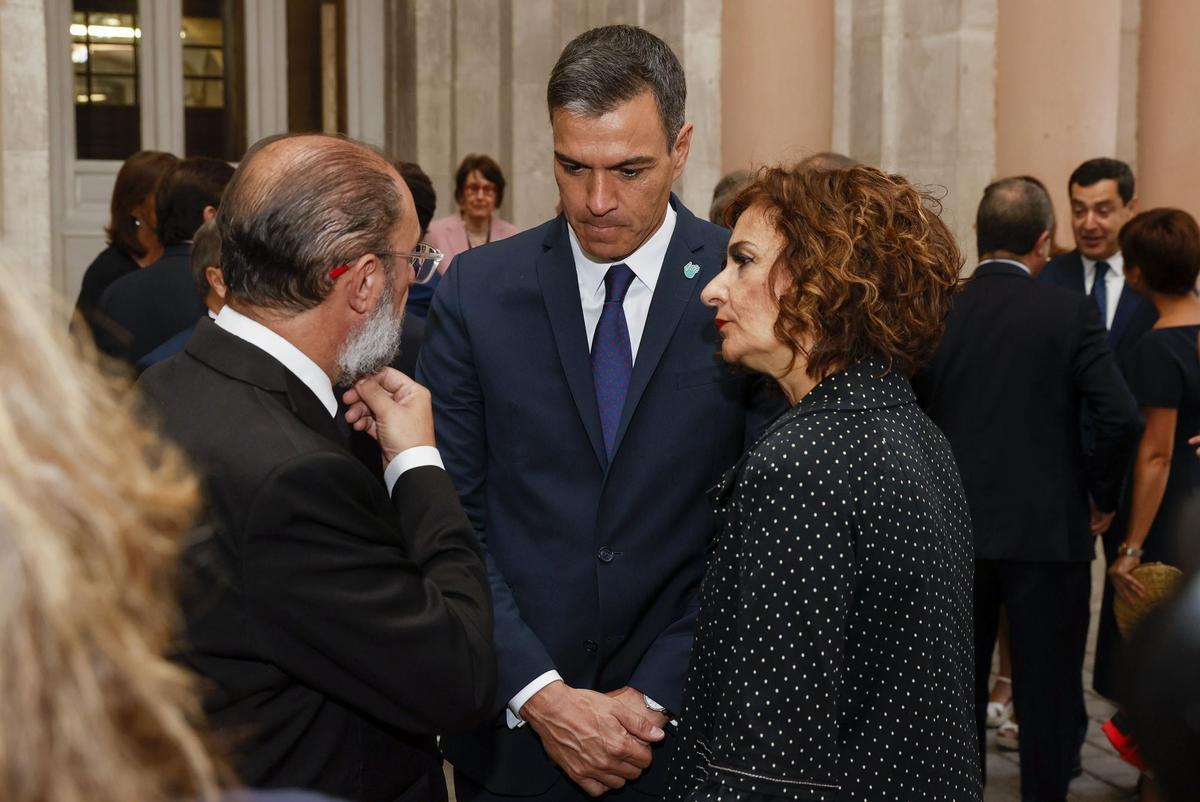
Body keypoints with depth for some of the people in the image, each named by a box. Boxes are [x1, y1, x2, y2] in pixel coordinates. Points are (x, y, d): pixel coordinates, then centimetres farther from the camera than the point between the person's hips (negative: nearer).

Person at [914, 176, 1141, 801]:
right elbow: (1120, 417, -15)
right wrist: (1101, 495, 0)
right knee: (1046, 692, 9)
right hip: (1047, 528, -2)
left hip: (952, 530, 3)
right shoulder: (1070, 312, -9)